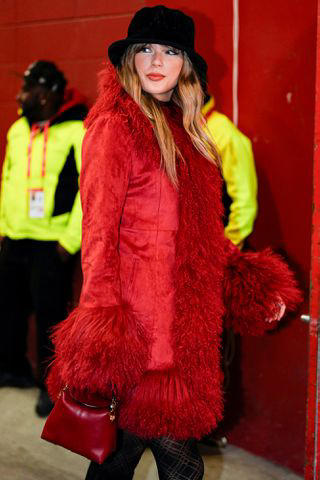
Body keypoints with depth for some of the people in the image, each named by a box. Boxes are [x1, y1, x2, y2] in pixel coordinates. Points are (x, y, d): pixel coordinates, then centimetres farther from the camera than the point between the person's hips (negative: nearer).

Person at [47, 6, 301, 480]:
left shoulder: (183, 130, 16)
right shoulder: (115, 126, -6)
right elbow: (99, 227, -11)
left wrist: (252, 283, 13)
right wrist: (102, 316, -18)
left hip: (181, 307, 7)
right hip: (140, 309, -7)